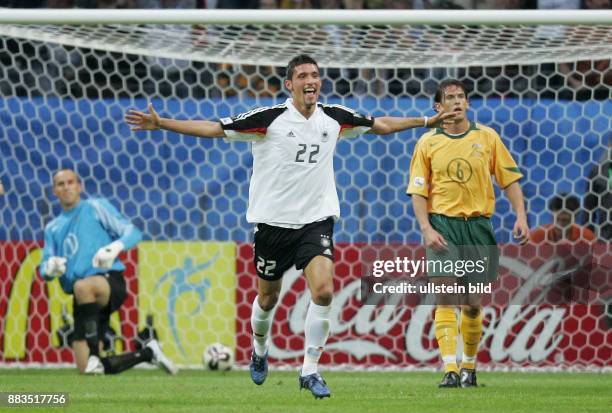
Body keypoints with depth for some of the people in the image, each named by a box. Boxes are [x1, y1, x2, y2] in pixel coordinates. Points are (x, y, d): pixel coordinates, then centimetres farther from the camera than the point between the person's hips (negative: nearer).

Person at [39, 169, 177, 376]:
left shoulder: (95, 207, 8)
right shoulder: (53, 228, 20)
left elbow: (132, 232, 1)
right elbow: (45, 270, 16)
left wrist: (115, 246, -21)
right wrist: (50, 268, -9)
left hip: (110, 280, -5)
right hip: (84, 301, 5)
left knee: (82, 287, -43)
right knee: (86, 370, -5)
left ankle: (94, 354, -35)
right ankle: (148, 353, 17)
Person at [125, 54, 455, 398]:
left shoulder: (334, 118, 2)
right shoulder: (269, 118, -10)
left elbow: (380, 125, 18)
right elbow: (213, 128, -12)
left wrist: (427, 121, 20)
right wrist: (161, 124, -20)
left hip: (316, 220, 2)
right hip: (273, 222, -2)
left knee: (324, 291, -18)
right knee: (268, 298, 12)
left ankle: (310, 370, -6)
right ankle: (260, 351, 43)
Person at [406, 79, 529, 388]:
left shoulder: (487, 137, 6)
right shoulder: (428, 143, 3)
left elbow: (510, 179, 8)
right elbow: (418, 191, 3)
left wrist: (520, 216, -4)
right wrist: (426, 228, -10)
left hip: (478, 226, 1)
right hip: (442, 225, -1)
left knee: (472, 303, 3)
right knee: (445, 295, -15)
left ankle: (469, 366, 22)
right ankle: (450, 371, -19)